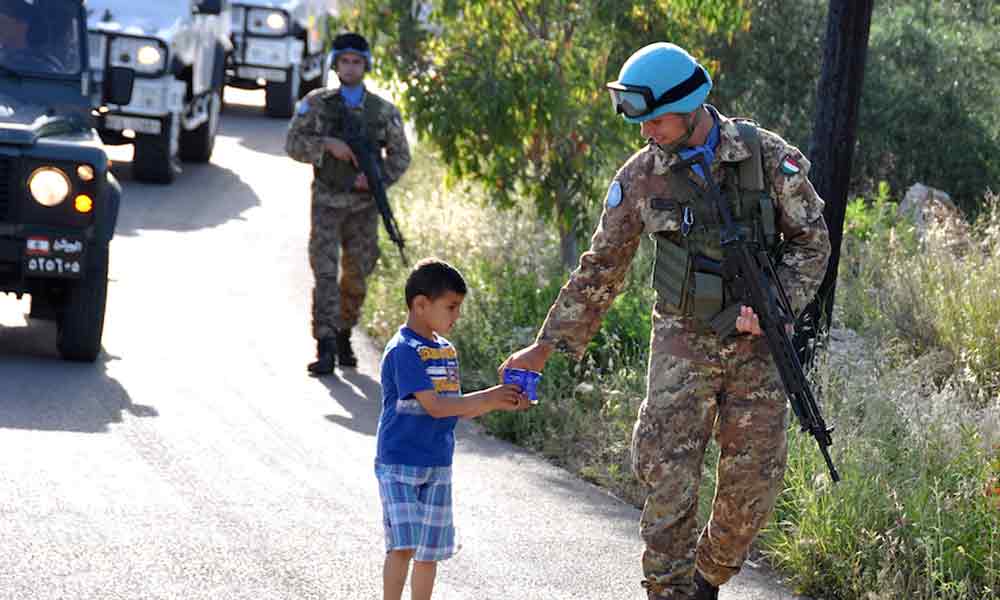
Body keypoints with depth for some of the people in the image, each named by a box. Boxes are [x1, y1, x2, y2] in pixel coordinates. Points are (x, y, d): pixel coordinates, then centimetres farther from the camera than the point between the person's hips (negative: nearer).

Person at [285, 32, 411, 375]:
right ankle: (325, 351, -16)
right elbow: (293, 144, -4)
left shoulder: (383, 111, 3)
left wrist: (377, 177, -12)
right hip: (327, 204, -2)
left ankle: (344, 337, 30)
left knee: (356, 276, 9)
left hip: (363, 206, 2)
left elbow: (400, 156, 6)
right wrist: (328, 144, -19)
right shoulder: (316, 104, 0)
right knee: (326, 274, -12)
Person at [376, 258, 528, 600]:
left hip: (438, 467, 8)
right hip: (399, 465, -8)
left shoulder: (446, 352, 11)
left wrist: (499, 403, -2)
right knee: (403, 545, -15)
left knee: (429, 551, 10)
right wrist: (488, 398, -22)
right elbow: (434, 406, -22)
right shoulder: (403, 350, -16)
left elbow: (458, 410, 13)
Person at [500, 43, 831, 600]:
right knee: (669, 476, -10)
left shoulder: (768, 156, -9)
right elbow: (601, 269, 5)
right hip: (683, 343, 0)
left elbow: (812, 240, 0)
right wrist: (546, 345, 4)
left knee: (754, 482, 3)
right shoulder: (641, 177, -4)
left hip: (758, 345, 0)